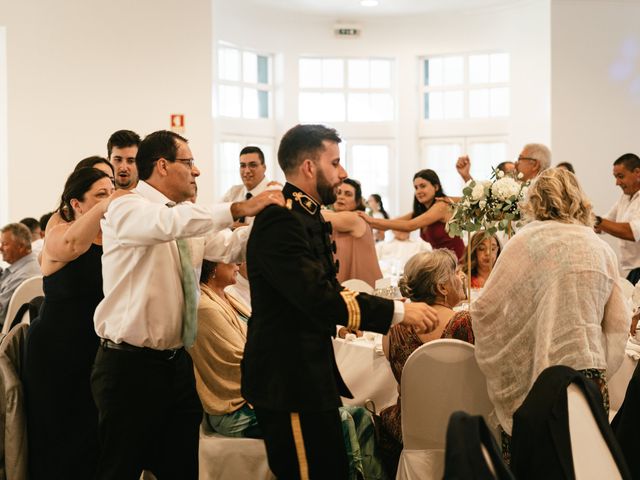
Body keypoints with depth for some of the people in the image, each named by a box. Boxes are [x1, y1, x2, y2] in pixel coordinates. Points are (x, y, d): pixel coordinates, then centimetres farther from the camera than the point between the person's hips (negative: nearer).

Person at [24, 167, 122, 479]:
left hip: (100, 354, 5)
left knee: (96, 441, 7)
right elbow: (72, 244, -33)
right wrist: (107, 205, -39)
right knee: (60, 442, 3)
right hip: (57, 355, -5)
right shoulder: (59, 234, -7)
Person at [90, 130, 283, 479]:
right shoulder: (126, 208, -12)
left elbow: (232, 247, 7)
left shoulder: (189, 218, 11)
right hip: (129, 367, -7)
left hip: (177, 363, 8)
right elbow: (167, 222, -33)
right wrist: (237, 209, -34)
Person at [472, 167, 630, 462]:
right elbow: (618, 324, 12)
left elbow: (486, 308, -2)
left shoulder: (527, 241, -1)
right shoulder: (602, 248, 11)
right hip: (590, 376, 4)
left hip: (535, 377, -4)